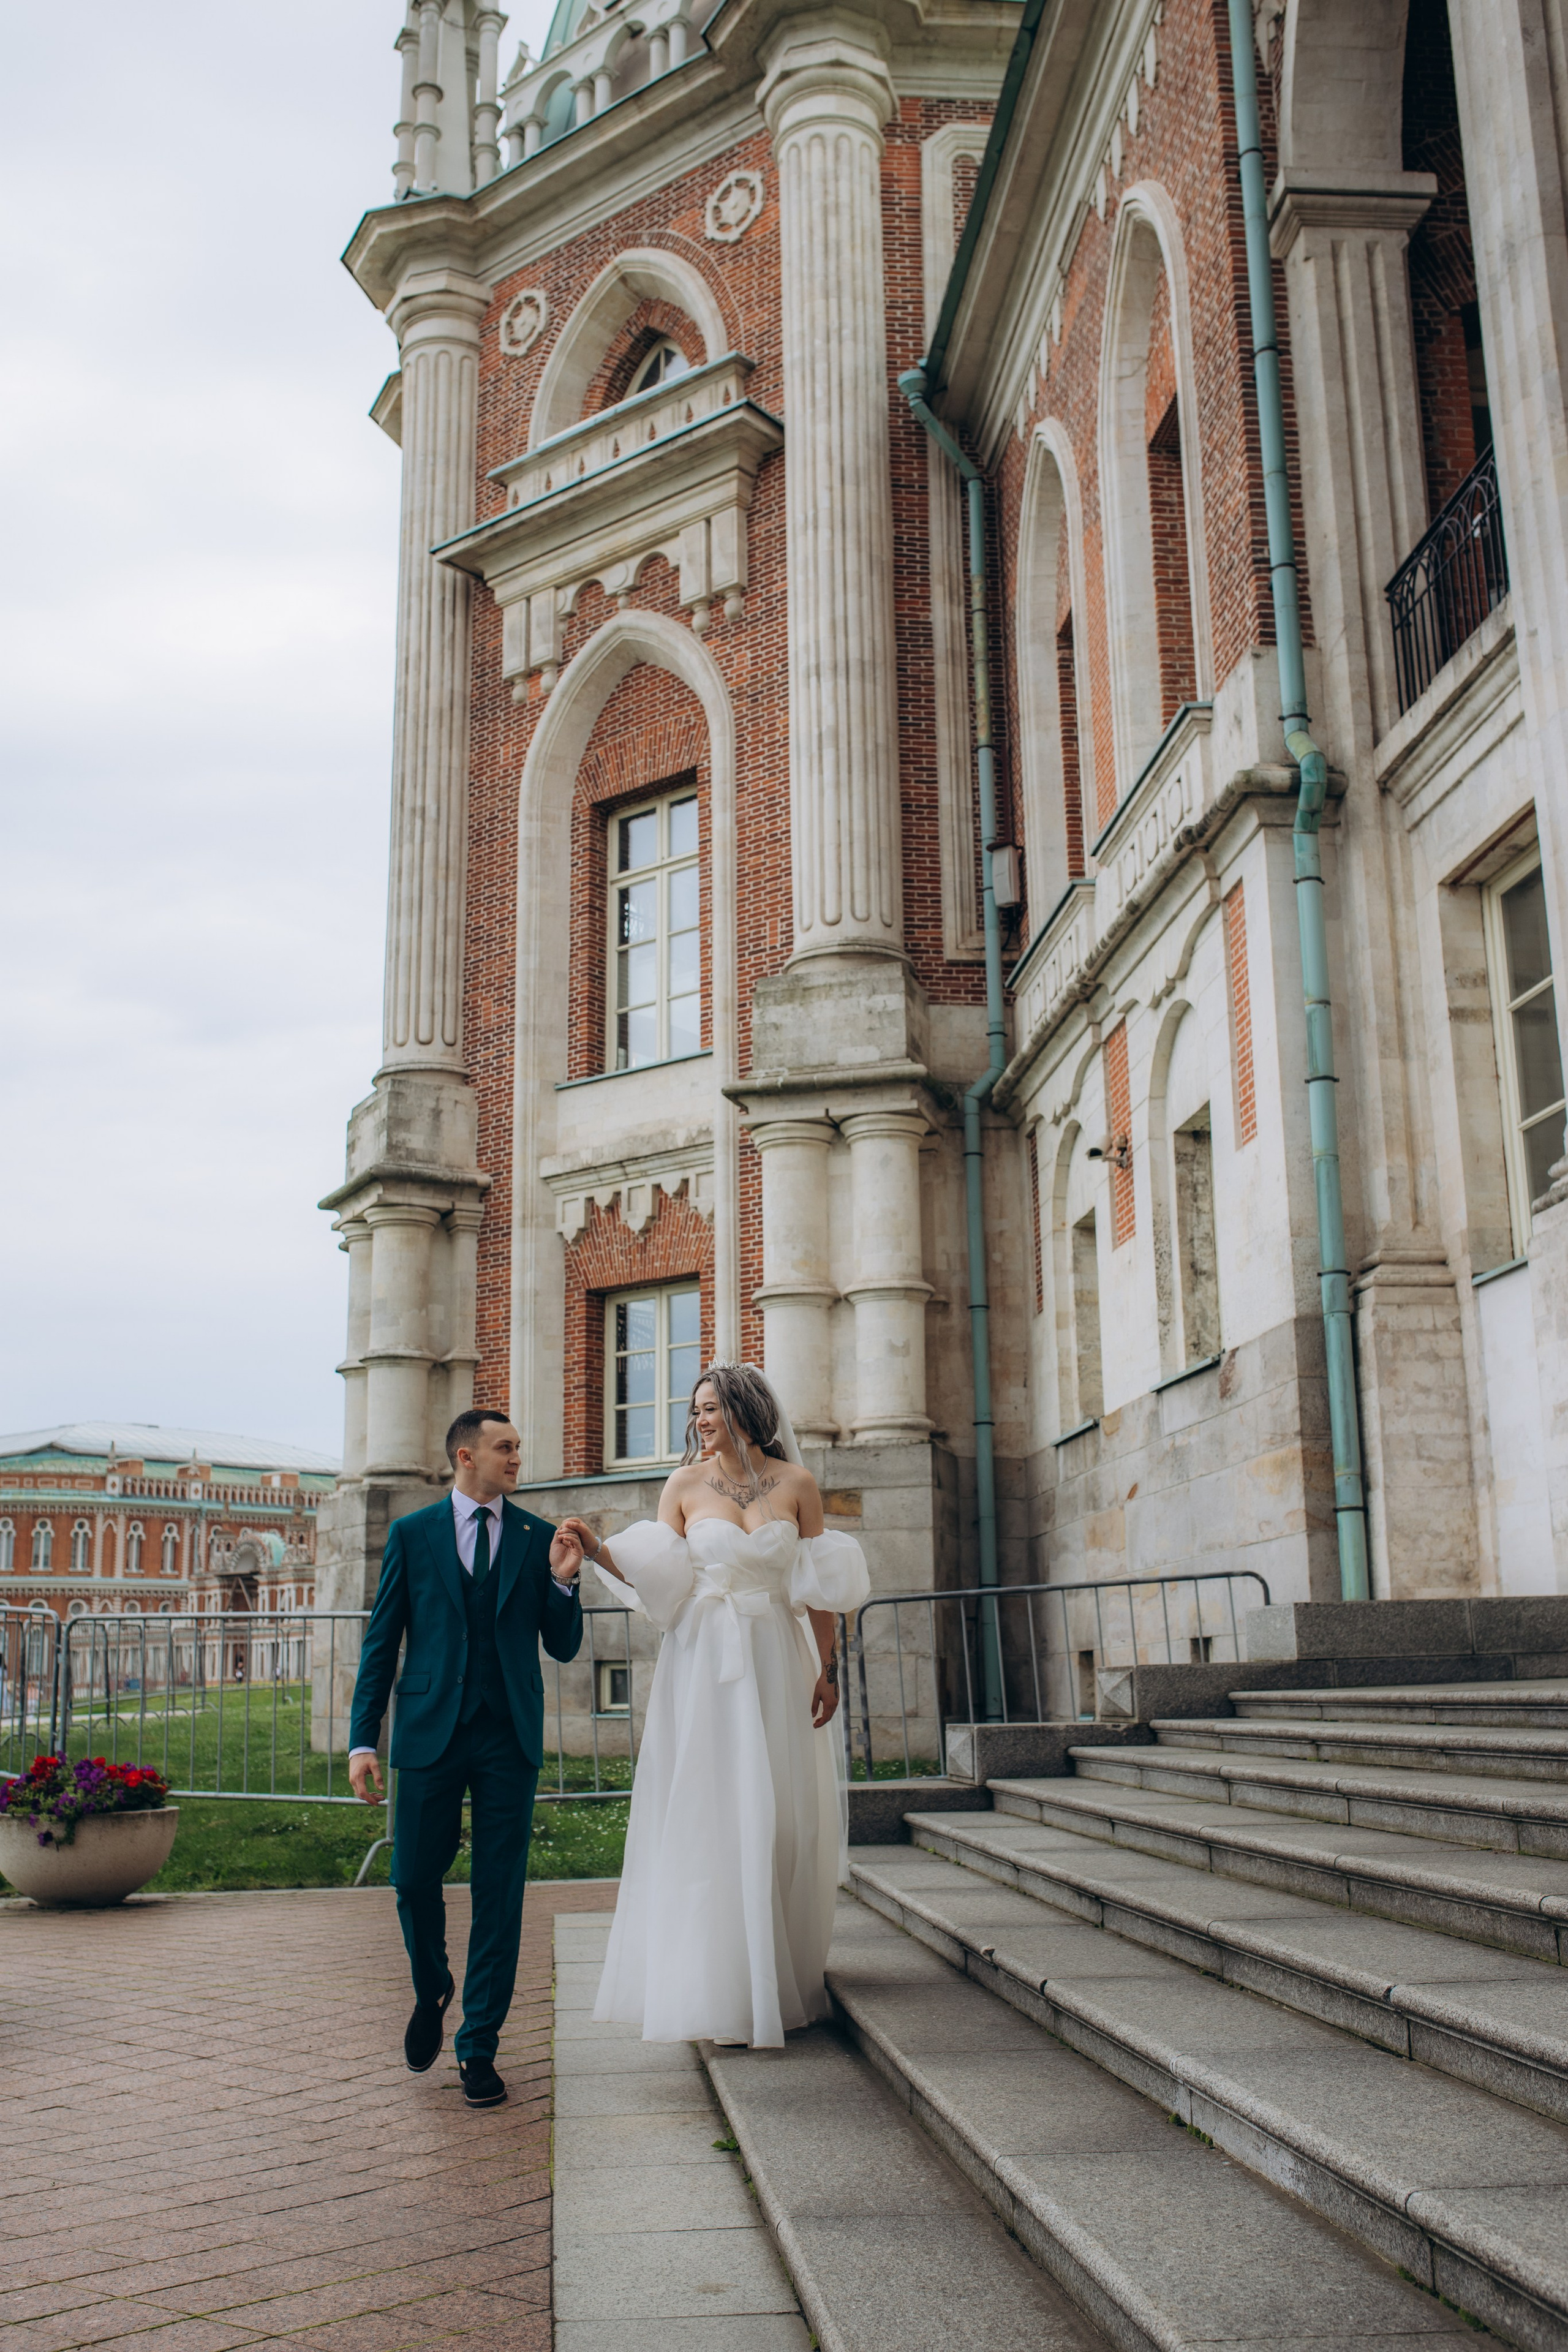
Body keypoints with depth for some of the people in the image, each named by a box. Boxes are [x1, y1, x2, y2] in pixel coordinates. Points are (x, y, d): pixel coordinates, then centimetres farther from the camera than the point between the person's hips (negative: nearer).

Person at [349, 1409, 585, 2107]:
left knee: (499, 1897, 3)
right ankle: (432, 1993, 33)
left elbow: (563, 1649, 8)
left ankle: (479, 2049, 15)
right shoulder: (412, 1534, 5)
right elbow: (381, 1642, 5)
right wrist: (363, 1739, -2)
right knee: (414, 1880, 3)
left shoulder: (539, 1539, 7)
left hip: (510, 1739, 1)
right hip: (430, 1735, 0)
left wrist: (562, 1582, -10)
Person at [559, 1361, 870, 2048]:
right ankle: (710, 1991, 4)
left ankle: (777, 1978, 17)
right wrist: (597, 1549, -18)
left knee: (776, 1820, 3)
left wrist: (827, 1668, 2)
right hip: (702, 1662, 0)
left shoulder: (796, 1483, 3)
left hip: (774, 1662, 0)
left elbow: (818, 1585, 4)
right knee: (704, 1817, -3)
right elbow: (659, 1578, -4)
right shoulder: (685, 1485, 3)